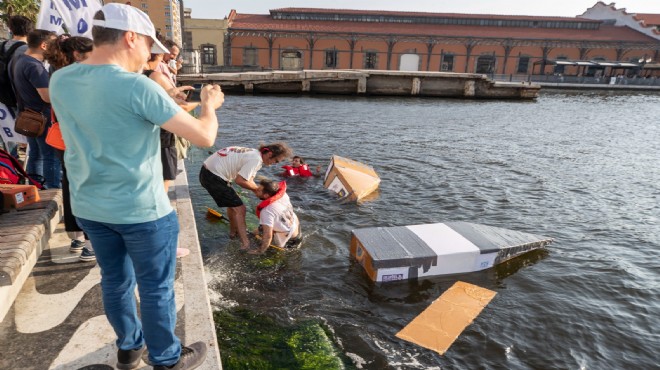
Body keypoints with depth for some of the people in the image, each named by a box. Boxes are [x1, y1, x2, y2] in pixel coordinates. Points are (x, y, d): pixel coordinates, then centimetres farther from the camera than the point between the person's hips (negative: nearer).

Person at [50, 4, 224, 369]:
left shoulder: (59, 81, 0)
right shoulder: (137, 86, -22)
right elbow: (205, 137, -19)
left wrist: (161, 102, 14)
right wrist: (209, 105, 0)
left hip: (88, 208, 7)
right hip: (142, 210, -7)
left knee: (115, 280, 23)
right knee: (156, 289, 11)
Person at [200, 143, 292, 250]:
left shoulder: (254, 153, 10)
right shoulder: (256, 159, -21)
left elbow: (248, 180, 9)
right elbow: (240, 180, -22)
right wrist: (259, 189, -7)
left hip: (209, 171, 10)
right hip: (213, 177, -10)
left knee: (232, 202, 27)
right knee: (240, 209, -5)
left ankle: (233, 232, 44)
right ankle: (245, 245, 0)